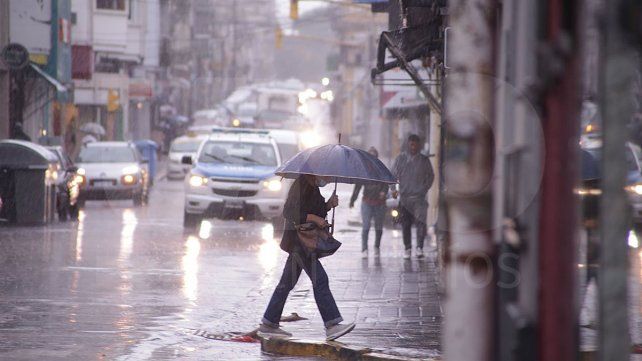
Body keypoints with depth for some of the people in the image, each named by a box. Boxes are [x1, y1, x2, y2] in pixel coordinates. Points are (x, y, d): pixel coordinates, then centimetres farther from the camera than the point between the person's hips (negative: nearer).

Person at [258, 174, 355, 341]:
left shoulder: (313, 188, 15)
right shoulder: (301, 185, -15)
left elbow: (318, 211, 21)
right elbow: (289, 213, -20)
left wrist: (329, 204, 3)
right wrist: (315, 218, -23)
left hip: (306, 241, 10)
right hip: (297, 239, -10)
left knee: (287, 282, 13)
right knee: (319, 279, -14)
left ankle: (268, 325, 19)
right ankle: (332, 326, -17)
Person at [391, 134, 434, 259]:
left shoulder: (424, 160, 5)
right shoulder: (400, 159, 7)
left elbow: (431, 176, 15)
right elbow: (393, 175, 9)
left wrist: (424, 189, 4)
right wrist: (393, 188, -5)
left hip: (418, 197, -2)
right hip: (404, 196, 2)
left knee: (420, 221, -18)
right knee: (405, 224, 6)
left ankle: (419, 247, -20)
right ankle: (407, 248, 17)